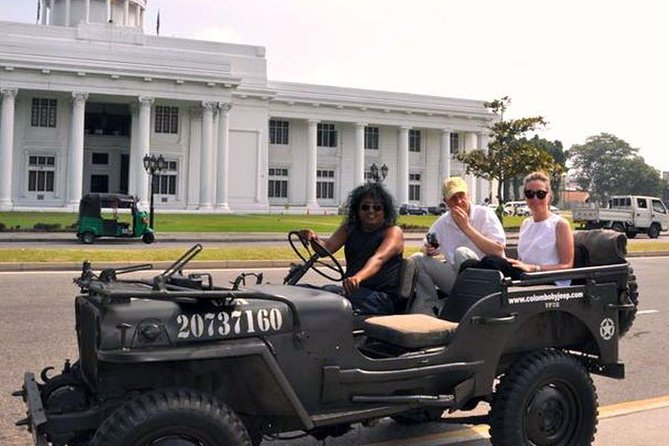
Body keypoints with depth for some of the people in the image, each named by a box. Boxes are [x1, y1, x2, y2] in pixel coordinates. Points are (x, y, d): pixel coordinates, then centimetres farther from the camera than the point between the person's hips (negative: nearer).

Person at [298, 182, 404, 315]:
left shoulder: (393, 232, -2)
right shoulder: (349, 228, 15)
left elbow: (379, 258, -22)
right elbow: (327, 247, 0)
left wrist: (358, 277, -42)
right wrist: (314, 238, -25)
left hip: (384, 297, -5)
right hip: (353, 290, 5)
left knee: (330, 291, -30)